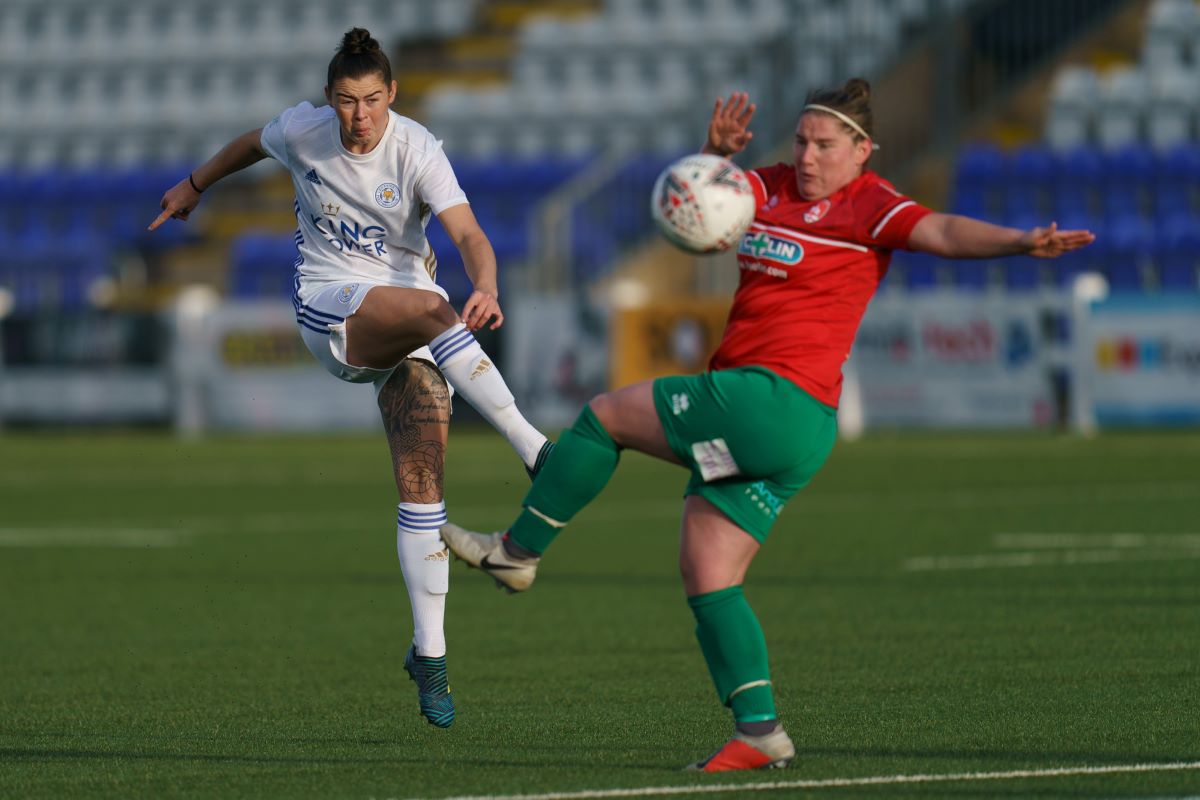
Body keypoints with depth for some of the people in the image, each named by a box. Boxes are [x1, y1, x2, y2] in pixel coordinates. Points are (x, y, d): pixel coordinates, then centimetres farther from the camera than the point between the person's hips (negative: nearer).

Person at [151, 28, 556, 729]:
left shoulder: (417, 151, -13)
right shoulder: (302, 131, -5)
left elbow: (469, 234, -26)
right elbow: (253, 144, 20)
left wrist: (487, 289, -47)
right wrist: (196, 186, 36)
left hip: (410, 327, 0)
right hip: (329, 310, 0)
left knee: (423, 487, -11)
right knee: (431, 308, -35)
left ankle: (429, 653, -2)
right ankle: (535, 452, -38)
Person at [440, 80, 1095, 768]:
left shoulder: (865, 203, -7)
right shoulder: (777, 188, 16)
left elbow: (943, 233, -18)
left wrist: (1020, 242, -35)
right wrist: (718, 150, -6)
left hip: (774, 402, -9)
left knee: (606, 416, 0)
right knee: (706, 579, 5)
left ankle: (519, 552, 15)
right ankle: (760, 731, 0)